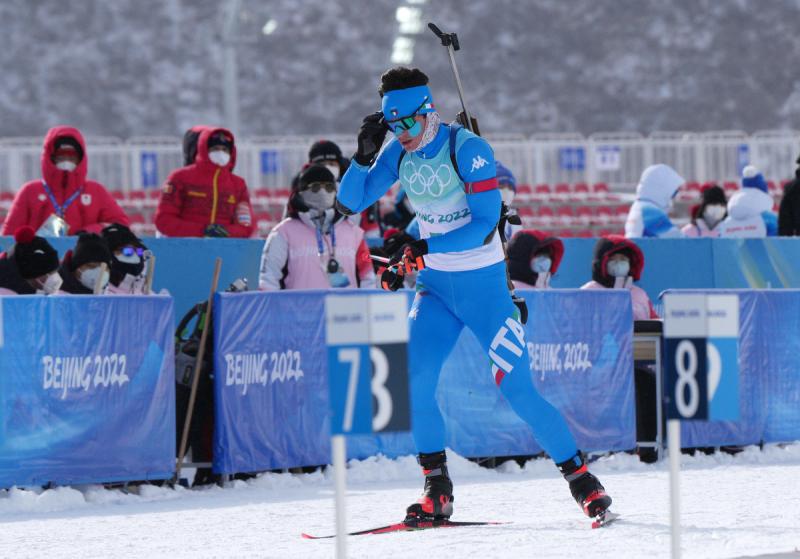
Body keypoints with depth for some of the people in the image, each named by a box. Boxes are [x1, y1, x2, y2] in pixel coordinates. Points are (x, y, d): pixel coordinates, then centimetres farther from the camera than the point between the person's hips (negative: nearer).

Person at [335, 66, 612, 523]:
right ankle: (437, 489, -5)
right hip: (435, 284, 5)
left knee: (518, 389, -7)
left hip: (483, 283, -5)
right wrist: (364, 155, -16)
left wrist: (424, 248, -32)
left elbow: (485, 224, -23)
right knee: (415, 377, -14)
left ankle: (579, 475, 7)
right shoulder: (399, 152, -1)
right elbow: (350, 202, 1)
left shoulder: (469, 149, -18)